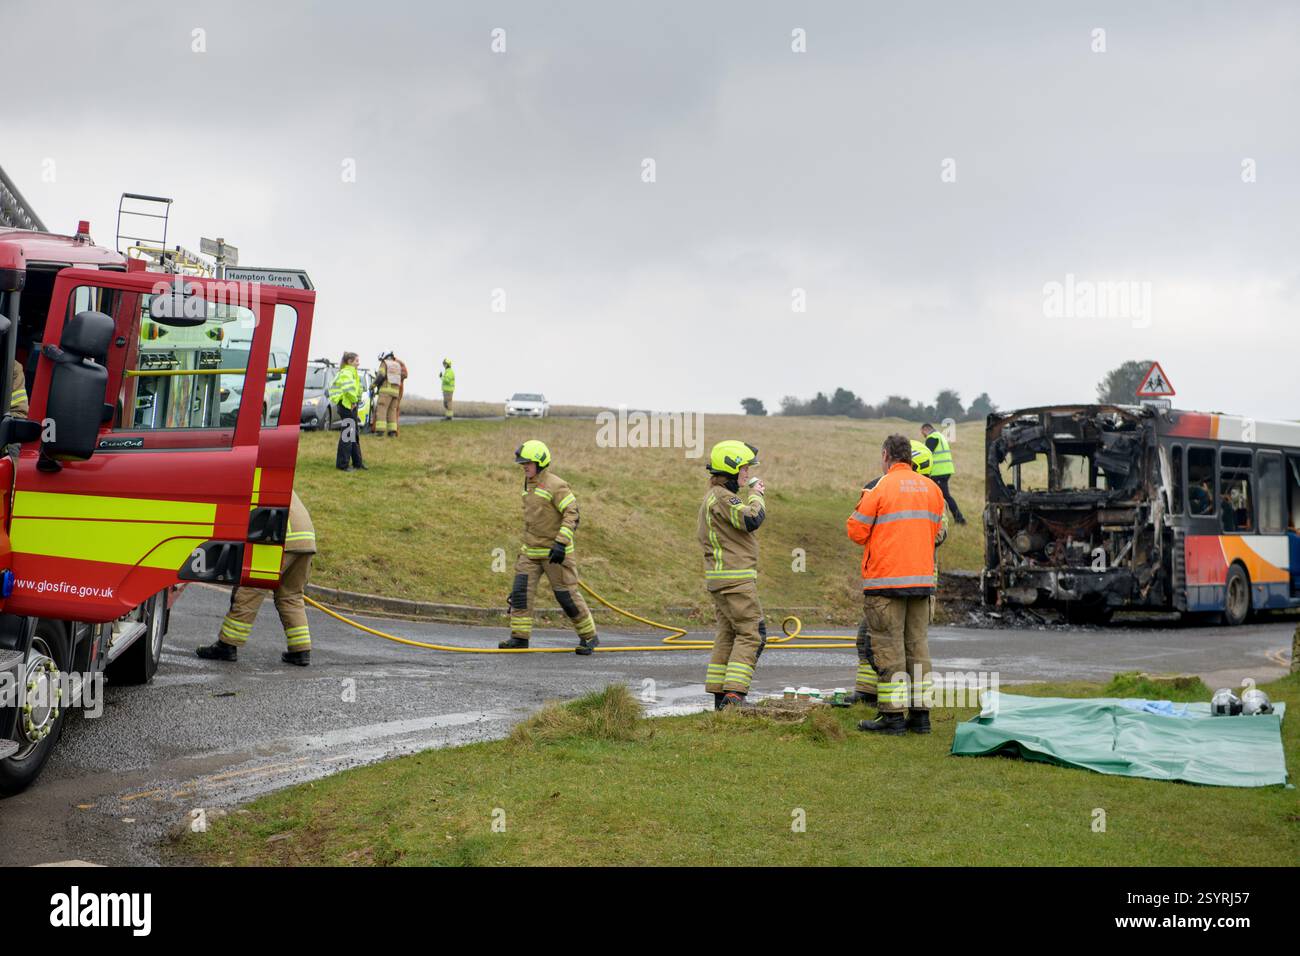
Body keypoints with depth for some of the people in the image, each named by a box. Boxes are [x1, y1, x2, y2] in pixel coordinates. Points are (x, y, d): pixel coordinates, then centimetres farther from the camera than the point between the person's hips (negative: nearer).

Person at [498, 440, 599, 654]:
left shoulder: (556, 485, -15)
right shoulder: (529, 485, 12)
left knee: (566, 594, -2)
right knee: (520, 591, -4)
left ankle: (589, 637, 12)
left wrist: (561, 543, -27)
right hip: (530, 552, 8)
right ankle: (520, 637, 1)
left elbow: (572, 514, -19)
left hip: (554, 553, -8)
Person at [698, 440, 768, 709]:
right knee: (752, 634, -9)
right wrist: (755, 495, -9)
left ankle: (720, 695, 14)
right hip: (736, 577, -11)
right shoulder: (723, 497, -14)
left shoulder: (712, 496, 19)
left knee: (728, 634, 13)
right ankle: (734, 693, -15)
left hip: (718, 576, 11)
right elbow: (752, 520, -25)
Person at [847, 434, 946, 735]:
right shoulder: (931, 488, 9)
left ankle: (893, 715, -2)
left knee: (888, 646, -2)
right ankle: (920, 713, 11)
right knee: (918, 643, 11)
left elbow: (856, 531, -7)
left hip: (885, 580, -5)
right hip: (922, 579, 5)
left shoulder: (881, 487, -8)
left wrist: (862, 505, 12)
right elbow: (935, 532, 16)